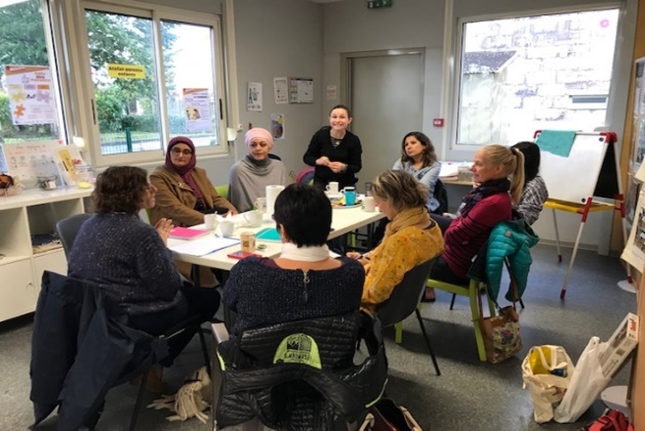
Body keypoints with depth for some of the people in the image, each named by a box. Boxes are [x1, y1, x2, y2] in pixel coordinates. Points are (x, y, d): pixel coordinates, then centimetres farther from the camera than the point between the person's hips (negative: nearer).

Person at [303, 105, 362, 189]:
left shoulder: (354, 140, -9)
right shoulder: (320, 135, -9)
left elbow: (357, 166, -3)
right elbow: (307, 157, 0)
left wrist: (344, 167, -23)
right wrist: (318, 161, -20)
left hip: (345, 184, 0)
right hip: (322, 182, 0)